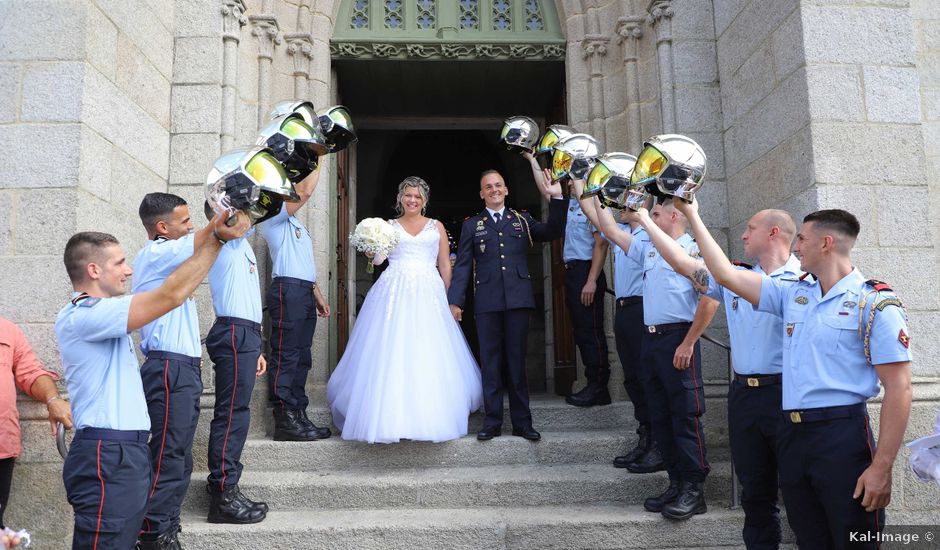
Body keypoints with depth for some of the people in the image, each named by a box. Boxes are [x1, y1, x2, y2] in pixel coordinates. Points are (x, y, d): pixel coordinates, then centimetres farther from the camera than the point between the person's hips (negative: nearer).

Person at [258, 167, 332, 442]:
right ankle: (284, 421, -10)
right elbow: (306, 191, -14)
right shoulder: (273, 216, 0)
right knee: (286, 358, -10)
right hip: (288, 290, -9)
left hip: (305, 293, 9)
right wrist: (317, 162, -2)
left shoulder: (295, 223, 28)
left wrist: (318, 295, 21)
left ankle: (299, 416, 11)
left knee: (302, 358, 8)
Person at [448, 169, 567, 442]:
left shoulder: (522, 220, 14)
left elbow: (553, 232, 3)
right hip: (487, 302, 0)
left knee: (517, 361, 6)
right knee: (490, 363, 4)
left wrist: (556, 199, -5)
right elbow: (462, 266, 6)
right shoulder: (472, 225, 11)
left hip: (518, 299, 1)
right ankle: (492, 421, 13)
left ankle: (522, 422, 14)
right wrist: (454, 301, -2)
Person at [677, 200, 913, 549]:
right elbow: (726, 275, 12)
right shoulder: (793, 294, 11)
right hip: (792, 436, 6)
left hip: (843, 435, -6)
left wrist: (882, 468, -15)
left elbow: (898, 389, -10)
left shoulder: (875, 303, -6)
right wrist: (693, 216, 14)